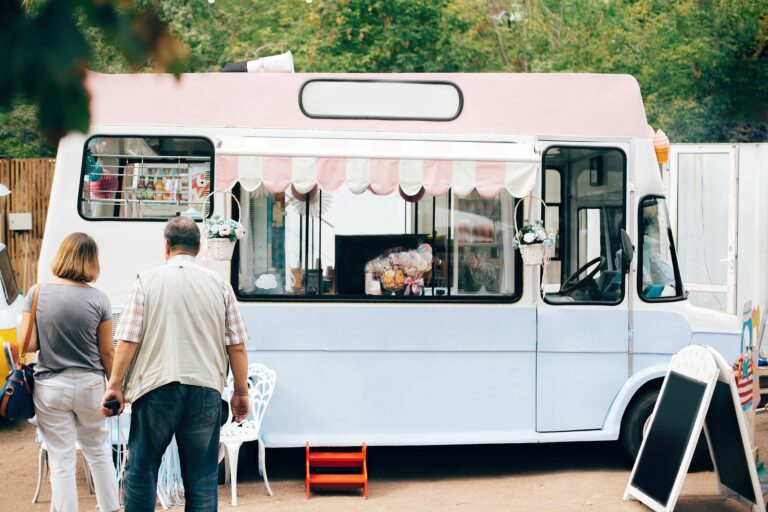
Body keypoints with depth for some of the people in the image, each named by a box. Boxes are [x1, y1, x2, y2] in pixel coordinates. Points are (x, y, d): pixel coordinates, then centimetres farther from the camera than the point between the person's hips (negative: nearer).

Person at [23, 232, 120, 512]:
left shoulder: (37, 293, -6)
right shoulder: (98, 298, -9)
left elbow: (27, 344, -6)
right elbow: (107, 352, -4)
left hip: (49, 386, 0)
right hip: (90, 384, 1)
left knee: (61, 462, 5)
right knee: (99, 451, 20)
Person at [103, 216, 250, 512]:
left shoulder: (148, 281, 2)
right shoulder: (219, 285, 7)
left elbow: (128, 340, -3)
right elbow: (237, 346, 6)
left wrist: (115, 385, 2)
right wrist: (241, 392, 13)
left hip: (157, 387, -2)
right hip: (206, 388, 2)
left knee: (140, 472, 9)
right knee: (202, 478, 7)